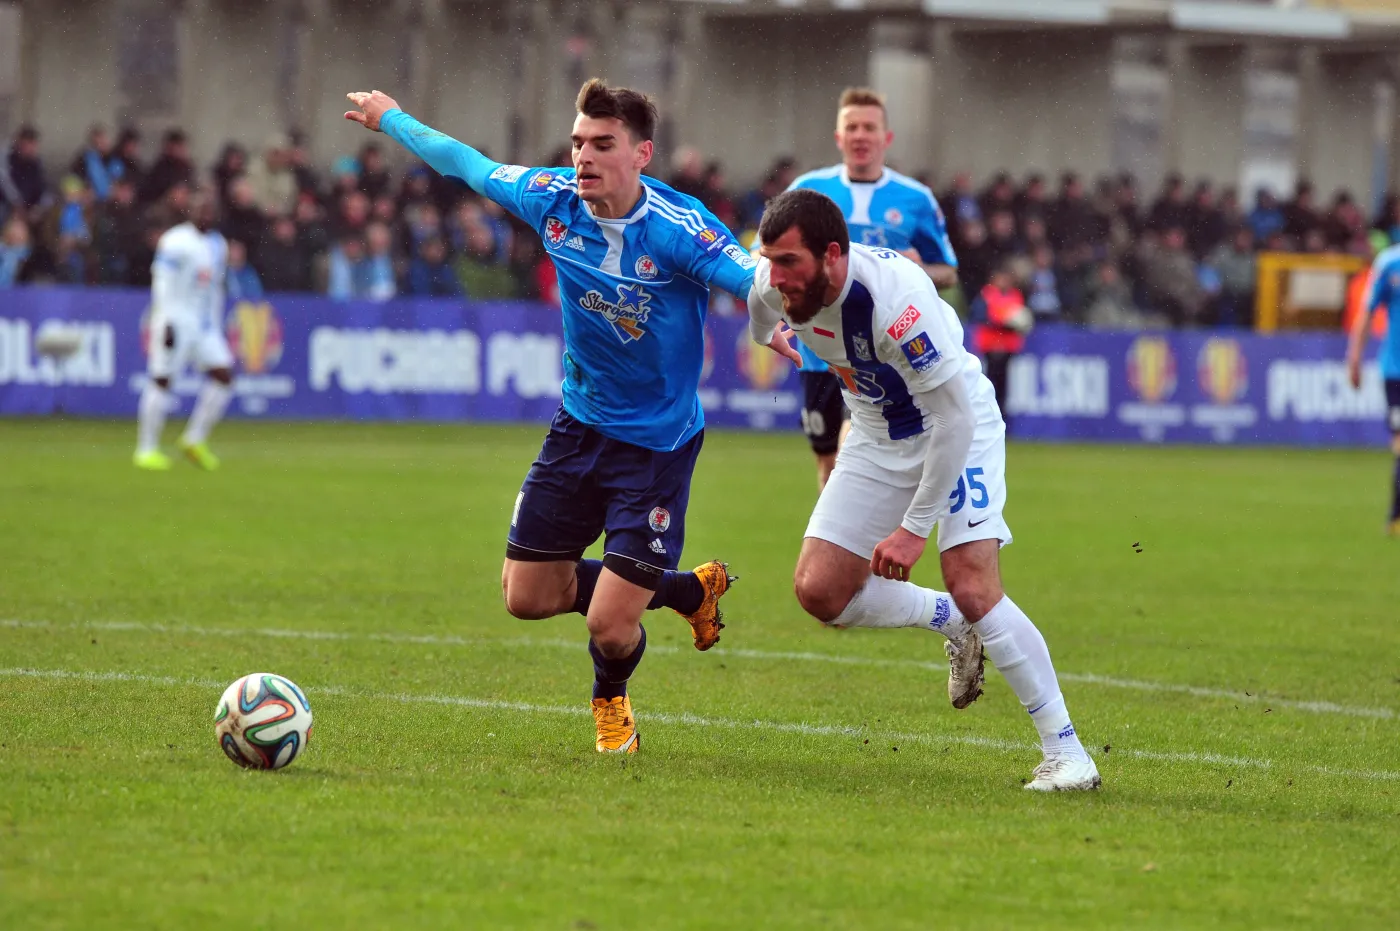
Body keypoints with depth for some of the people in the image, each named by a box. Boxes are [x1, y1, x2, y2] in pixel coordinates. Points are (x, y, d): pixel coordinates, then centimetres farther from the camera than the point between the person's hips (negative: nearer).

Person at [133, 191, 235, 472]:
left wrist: (216, 327, 19)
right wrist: (165, 323, -21)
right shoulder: (176, 242, -11)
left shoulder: (217, 244, 13)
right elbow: (162, 283, -15)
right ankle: (146, 449, 1)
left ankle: (195, 440, 5)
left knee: (224, 374, -3)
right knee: (161, 380, -5)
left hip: (204, 323, 7)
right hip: (175, 320, -7)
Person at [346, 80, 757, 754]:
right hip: (579, 426, 6)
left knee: (609, 627, -9)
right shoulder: (554, 200, -8)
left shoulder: (678, 229, -25)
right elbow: (466, 163, 9)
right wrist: (390, 118, 22)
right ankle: (688, 590, 32)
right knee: (528, 597, 10)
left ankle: (611, 700, 31)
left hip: (657, 445, -6)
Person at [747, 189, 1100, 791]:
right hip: (879, 438, 7)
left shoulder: (896, 300, -36)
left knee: (974, 590, -21)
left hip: (960, 431, -7)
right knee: (818, 592, -5)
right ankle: (954, 627, 22)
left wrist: (915, 528, -28)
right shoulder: (774, 288, -18)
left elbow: (955, 417, -31)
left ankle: (1067, 753, -12)